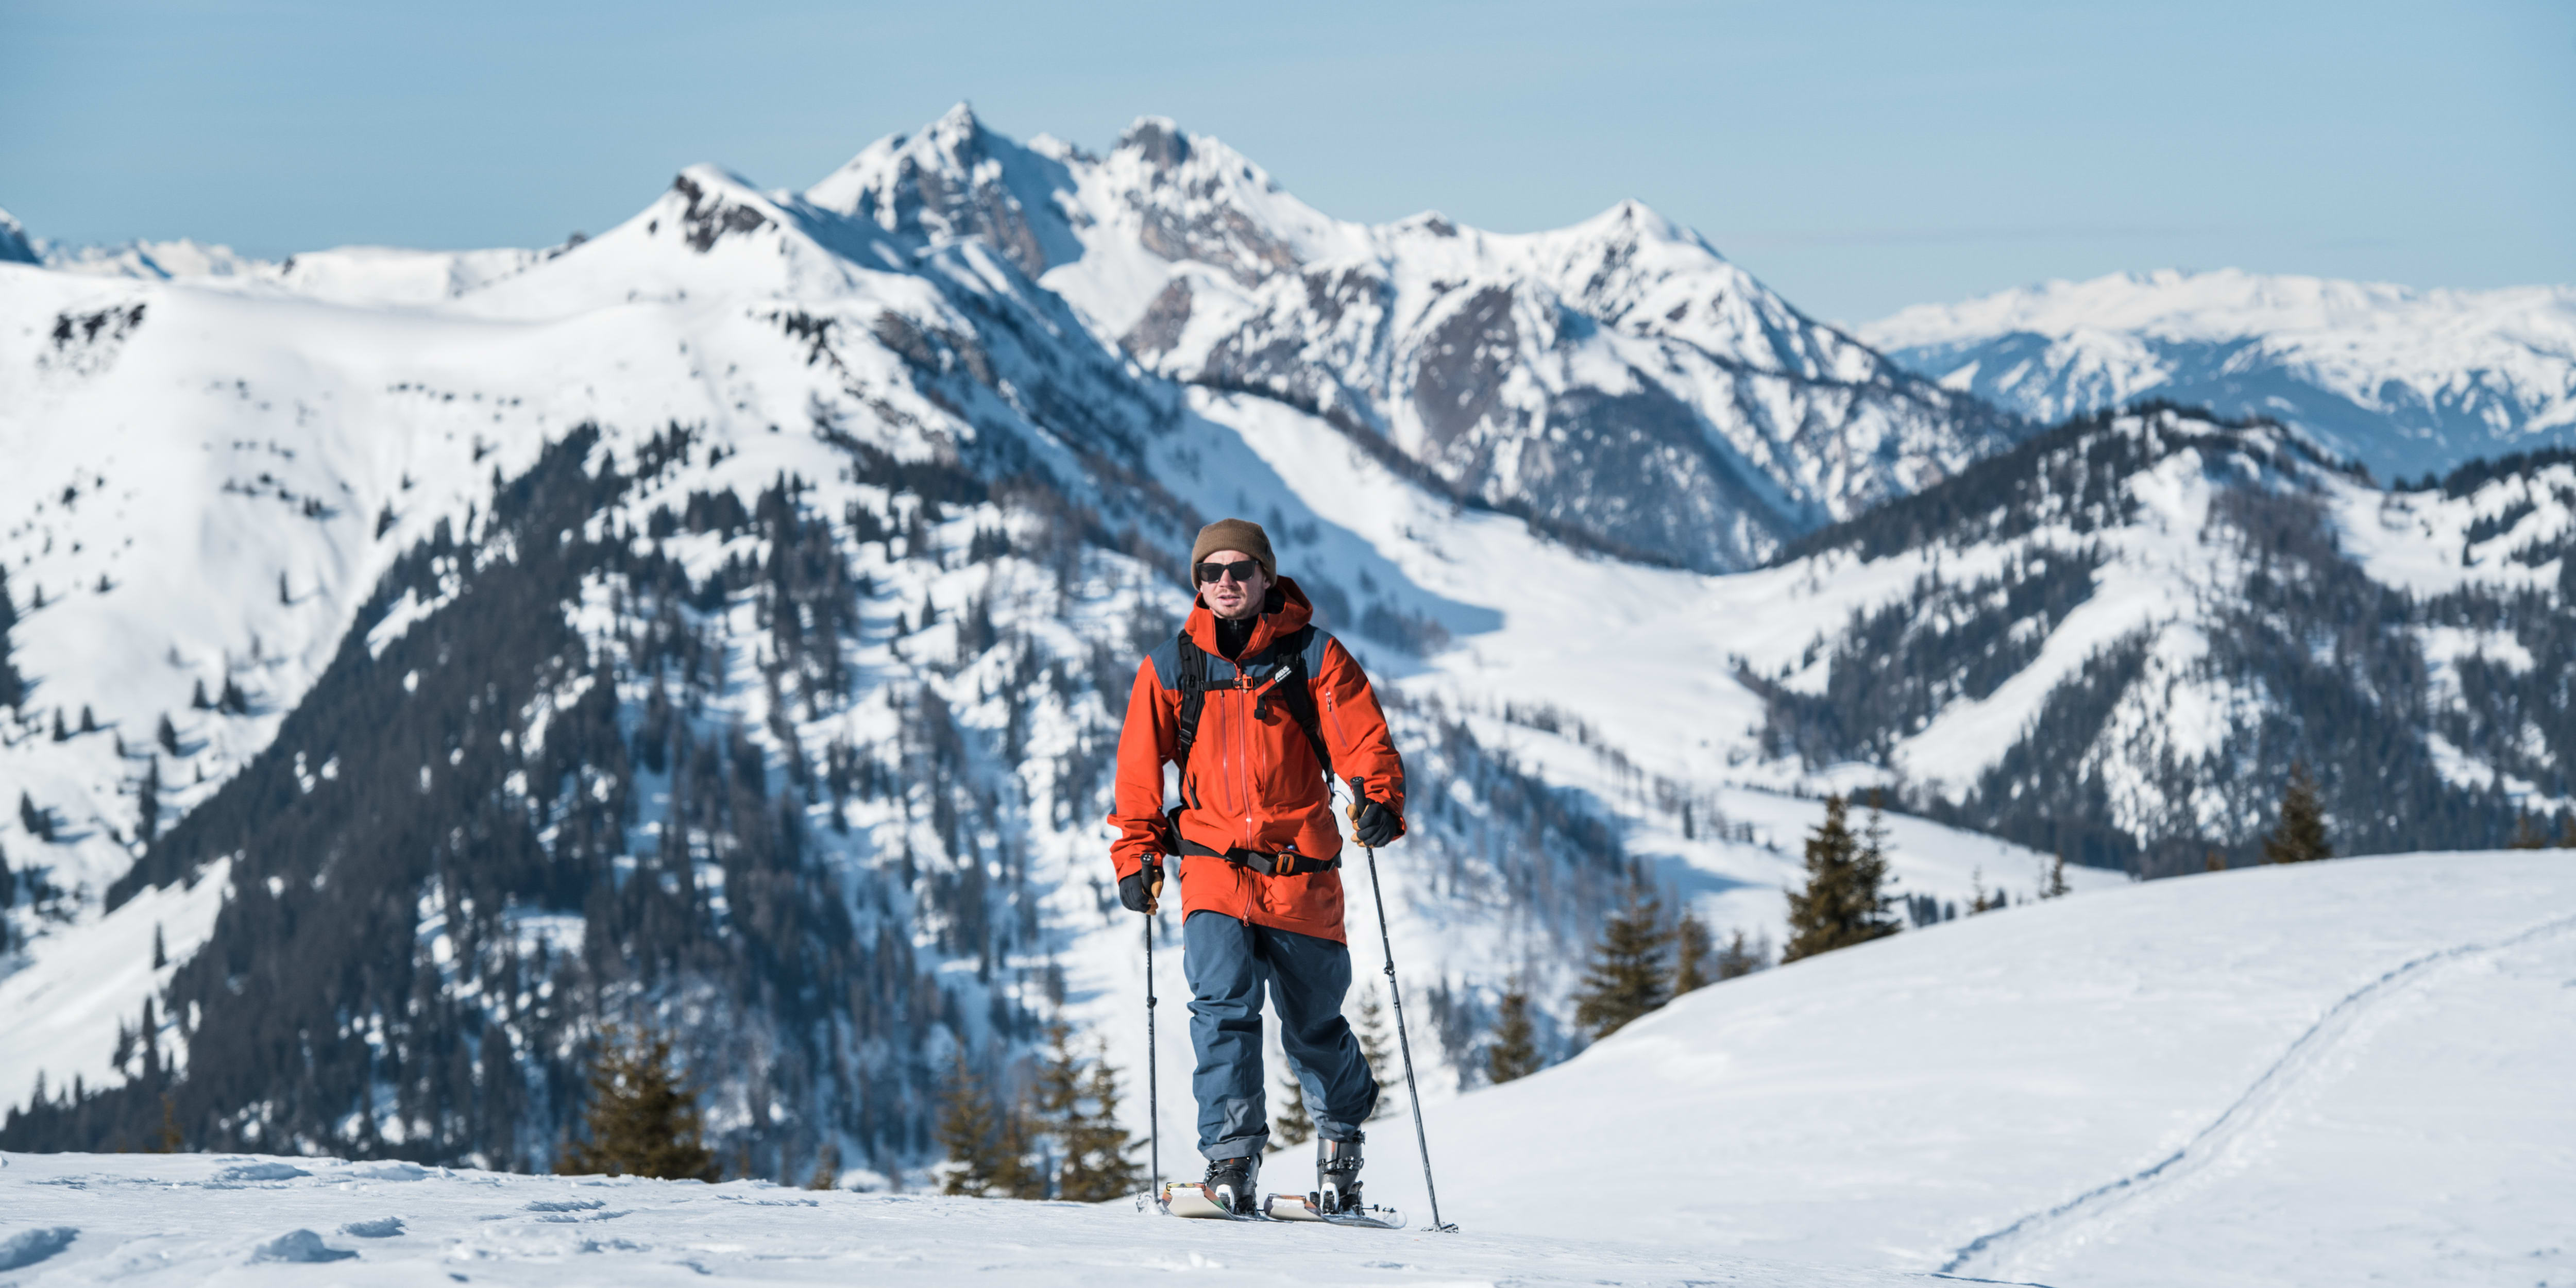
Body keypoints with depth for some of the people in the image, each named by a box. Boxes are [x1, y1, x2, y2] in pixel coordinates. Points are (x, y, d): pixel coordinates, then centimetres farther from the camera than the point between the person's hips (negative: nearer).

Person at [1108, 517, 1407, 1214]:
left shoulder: (1313, 656, 2)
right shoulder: (1170, 667, 7)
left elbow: (1364, 740, -3)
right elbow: (1140, 771, 13)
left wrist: (1378, 798, -22)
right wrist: (1136, 855, 6)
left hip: (1301, 872, 0)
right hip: (1214, 868, 0)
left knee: (1313, 1022, 9)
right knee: (1223, 1006, -19)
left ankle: (1340, 1137, 35)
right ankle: (1231, 1159, -23)